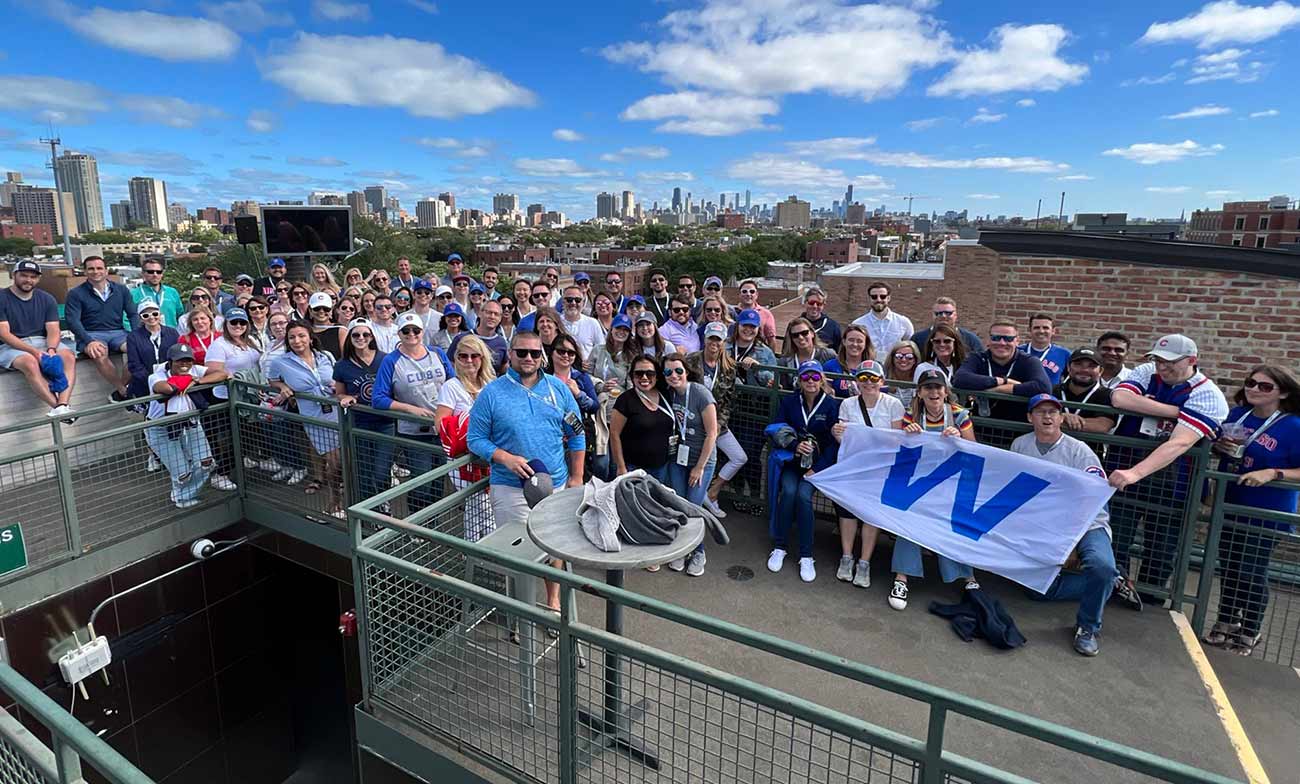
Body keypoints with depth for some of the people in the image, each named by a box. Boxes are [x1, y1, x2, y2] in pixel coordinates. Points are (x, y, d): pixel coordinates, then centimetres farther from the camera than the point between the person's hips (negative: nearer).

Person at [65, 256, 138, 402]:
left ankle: (119, 392, -18)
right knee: (100, 353, -38)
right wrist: (89, 341, -23)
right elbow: (73, 321, -5)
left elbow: (133, 314, 10)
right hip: (90, 334, -2)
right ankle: (125, 392, -23)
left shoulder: (121, 290, 14)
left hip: (117, 333, 2)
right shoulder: (76, 294, 5)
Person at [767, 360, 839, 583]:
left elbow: (835, 442, -5)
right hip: (792, 460, 1)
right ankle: (779, 547, -11)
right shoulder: (788, 402, 5)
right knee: (788, 491, -27)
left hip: (818, 463, -1)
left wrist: (817, 469, -13)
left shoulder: (831, 405, -1)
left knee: (803, 495, -27)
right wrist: (795, 446, -17)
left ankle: (806, 556, -15)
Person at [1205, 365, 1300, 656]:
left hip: (1265, 515, -5)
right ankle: (1226, 621, 37)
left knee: (1252, 573, 6)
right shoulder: (1236, 415, -1)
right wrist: (1221, 445, -7)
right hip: (1229, 507, 5)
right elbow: (1216, 445, 14)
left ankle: (1248, 633, 26)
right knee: (1228, 567, 18)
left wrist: (1272, 473, -29)